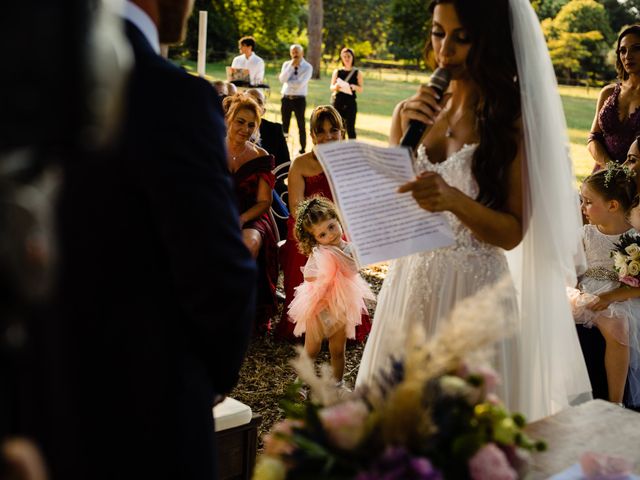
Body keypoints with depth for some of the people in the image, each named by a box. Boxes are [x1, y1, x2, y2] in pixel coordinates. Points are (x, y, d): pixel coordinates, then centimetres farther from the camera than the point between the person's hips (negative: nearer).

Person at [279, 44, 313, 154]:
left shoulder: (307, 67, -5)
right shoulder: (286, 64, 7)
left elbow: (300, 84, -17)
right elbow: (282, 79, -9)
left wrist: (287, 81, -7)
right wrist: (291, 66, -13)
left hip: (299, 99, -3)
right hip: (286, 98, 4)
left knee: (301, 125, 2)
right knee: (284, 125, 7)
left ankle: (303, 150, 9)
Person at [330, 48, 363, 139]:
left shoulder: (357, 73, 6)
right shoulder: (337, 71, 9)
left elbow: (361, 89, 3)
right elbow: (331, 87, 6)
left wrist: (354, 87, -18)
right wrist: (336, 87, -17)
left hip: (350, 103, -1)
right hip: (337, 102, 2)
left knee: (350, 128, -6)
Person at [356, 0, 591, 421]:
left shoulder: (514, 121, -10)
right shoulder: (414, 112, 3)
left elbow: (513, 233, -11)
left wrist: (453, 200, -28)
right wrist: (408, 136, -10)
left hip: (474, 290, -4)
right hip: (412, 281, 5)